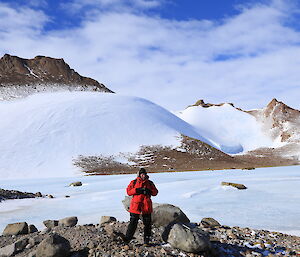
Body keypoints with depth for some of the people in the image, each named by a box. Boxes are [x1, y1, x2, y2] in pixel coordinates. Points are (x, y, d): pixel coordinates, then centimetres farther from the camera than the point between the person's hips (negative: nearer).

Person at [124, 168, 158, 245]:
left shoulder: (150, 183, 9)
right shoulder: (134, 182, 4)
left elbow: (155, 192, 9)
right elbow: (128, 191, -4)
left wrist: (149, 191, -11)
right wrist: (137, 190, -17)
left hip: (146, 206, 2)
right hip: (136, 205, -2)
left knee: (147, 224, 6)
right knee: (133, 223, -1)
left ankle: (146, 241, 16)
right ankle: (127, 239, 9)